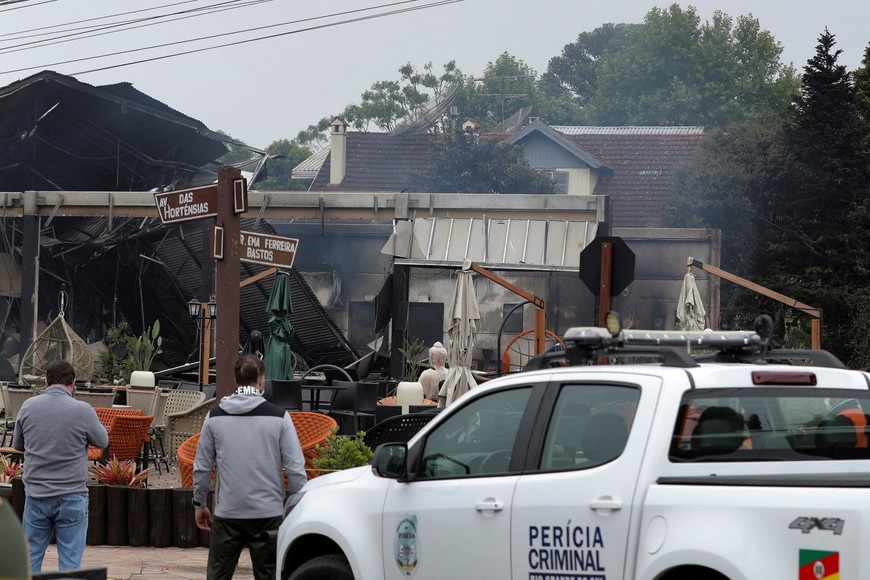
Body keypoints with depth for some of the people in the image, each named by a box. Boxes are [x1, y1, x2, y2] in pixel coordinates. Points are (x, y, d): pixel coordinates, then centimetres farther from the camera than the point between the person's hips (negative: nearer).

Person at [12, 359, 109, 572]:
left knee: (29, 560, 11)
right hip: (71, 497, -3)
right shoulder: (82, 411, -11)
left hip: (36, 496, 3)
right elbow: (102, 441, 5)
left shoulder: (28, 407, -1)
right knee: (70, 563, 2)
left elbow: (17, 444, 14)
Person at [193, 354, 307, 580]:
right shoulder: (279, 417, -5)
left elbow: (201, 467, 6)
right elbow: (295, 468, -6)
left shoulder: (215, 417, 2)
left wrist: (199, 504, 18)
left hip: (227, 513, 2)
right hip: (268, 513, -1)